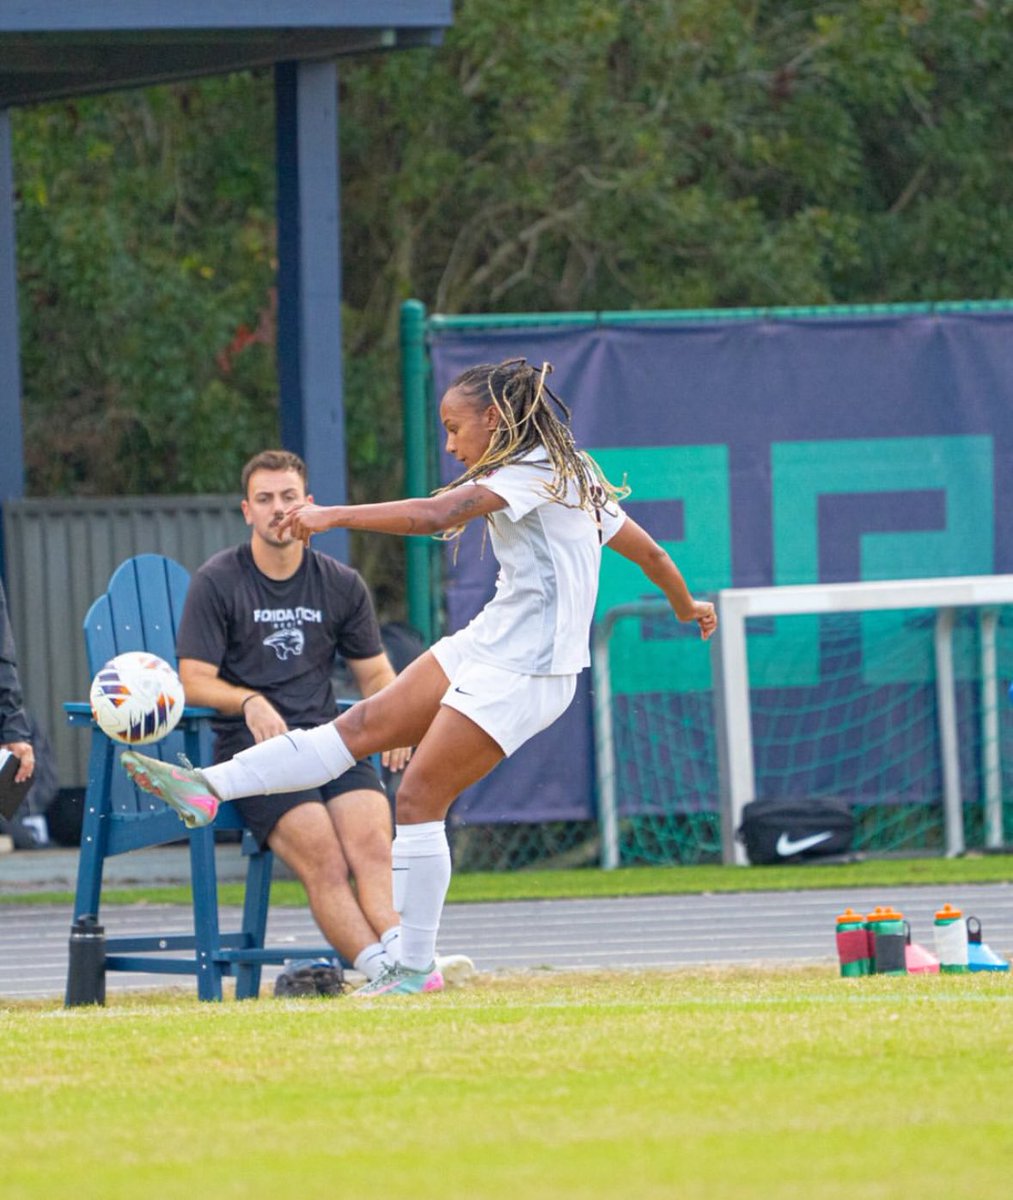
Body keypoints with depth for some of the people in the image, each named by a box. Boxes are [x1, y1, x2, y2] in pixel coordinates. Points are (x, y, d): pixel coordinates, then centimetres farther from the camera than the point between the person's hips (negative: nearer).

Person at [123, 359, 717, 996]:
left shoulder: (531, 472, -14)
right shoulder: (576, 475, 16)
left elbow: (433, 515, -27)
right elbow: (648, 549, 26)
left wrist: (333, 516, -27)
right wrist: (687, 605, 43)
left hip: (524, 674, -10)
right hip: (485, 646, 10)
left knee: (418, 800, -8)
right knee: (363, 725, -1)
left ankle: (415, 970, -1)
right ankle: (209, 788, -9)